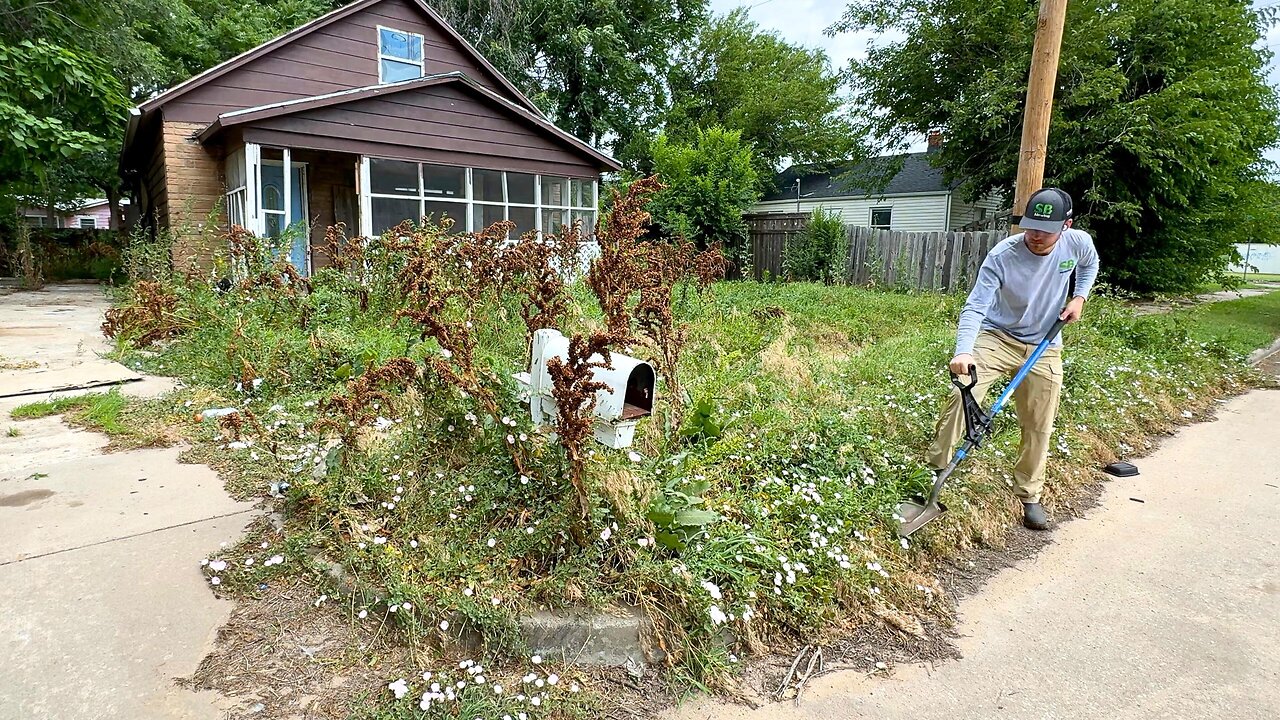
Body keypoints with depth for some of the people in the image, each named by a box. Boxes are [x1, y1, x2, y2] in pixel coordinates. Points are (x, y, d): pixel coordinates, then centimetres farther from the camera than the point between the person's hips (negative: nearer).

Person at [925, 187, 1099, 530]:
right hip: (997, 337, -3)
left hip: (1044, 348, 3)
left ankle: (1029, 496, 24)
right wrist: (963, 351, -45)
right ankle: (933, 469, -9)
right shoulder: (1002, 256, -23)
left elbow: (1090, 264, 17)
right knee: (962, 395, -24)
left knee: (1038, 427, 6)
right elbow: (975, 306, -30)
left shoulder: (1079, 242, -10)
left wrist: (1079, 298, 0)